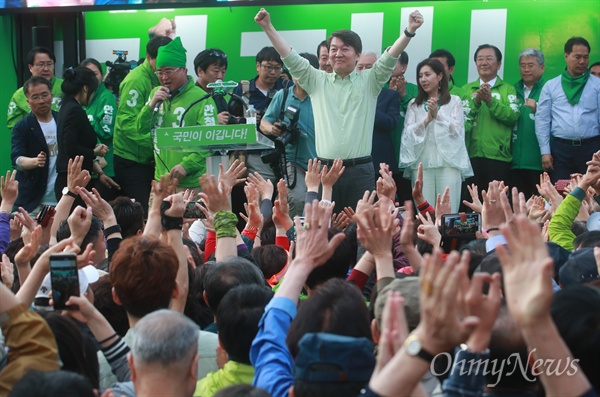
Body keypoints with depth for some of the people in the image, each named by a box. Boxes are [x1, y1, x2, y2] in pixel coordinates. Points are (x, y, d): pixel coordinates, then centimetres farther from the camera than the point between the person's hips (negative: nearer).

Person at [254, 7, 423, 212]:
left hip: (360, 171, -1)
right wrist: (268, 27, -1)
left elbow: (389, 59, -4)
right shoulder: (317, 81, 12)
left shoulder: (369, 82, 8)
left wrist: (409, 31, -19)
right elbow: (291, 58, 7)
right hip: (325, 170, 1)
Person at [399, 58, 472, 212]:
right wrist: (427, 119, -8)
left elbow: (457, 131, 1)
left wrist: (437, 114, -8)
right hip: (421, 163, 2)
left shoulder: (454, 101, 9)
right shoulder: (414, 104, 15)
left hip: (448, 162, -2)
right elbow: (408, 133, 5)